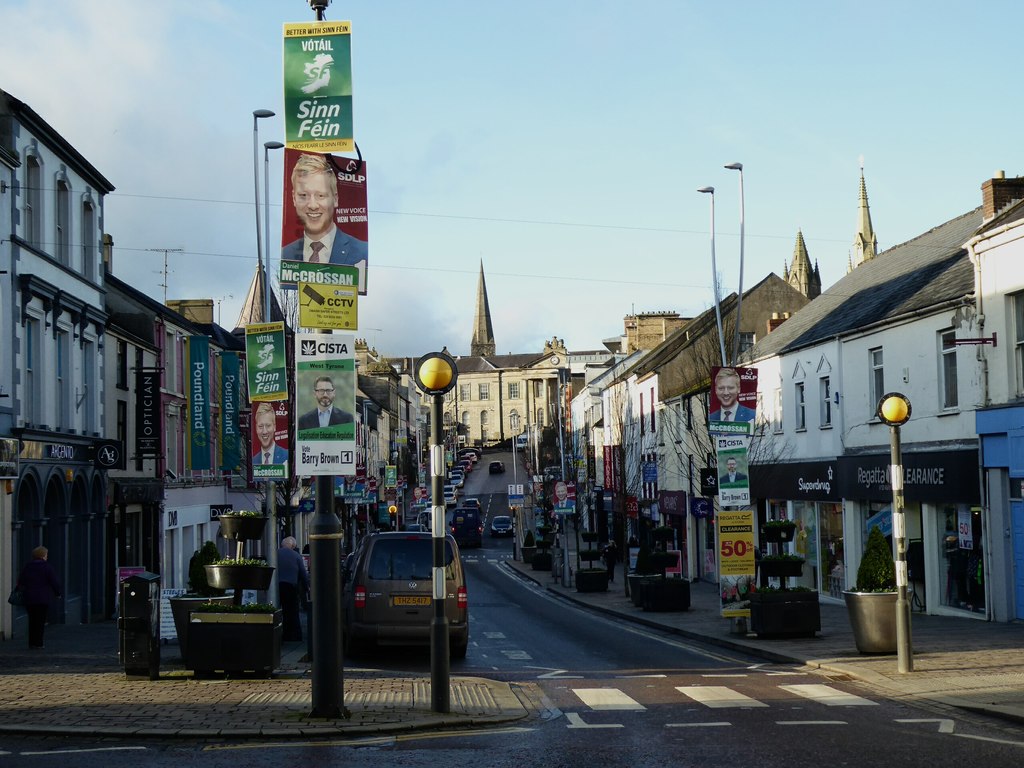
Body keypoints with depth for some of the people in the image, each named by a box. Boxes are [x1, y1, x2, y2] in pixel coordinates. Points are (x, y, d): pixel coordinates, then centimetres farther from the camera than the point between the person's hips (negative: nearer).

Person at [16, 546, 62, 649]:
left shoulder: (27, 567, 7)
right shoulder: (47, 567, -8)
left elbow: (20, 582, 10)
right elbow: (55, 582, -8)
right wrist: (58, 594, 6)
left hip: (29, 599, 5)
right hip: (43, 599, -5)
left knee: (32, 621, 13)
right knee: (41, 621, 0)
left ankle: (32, 642, 13)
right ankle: (38, 643, -2)